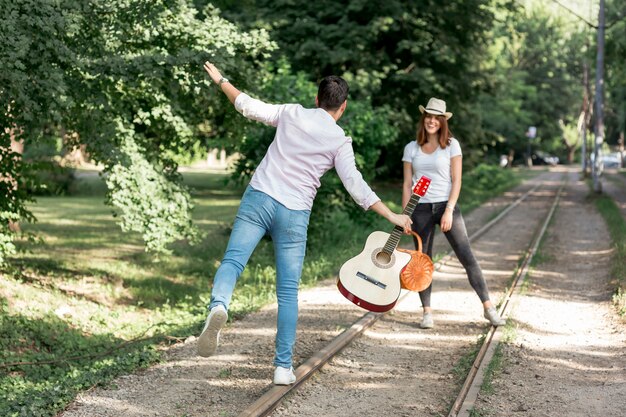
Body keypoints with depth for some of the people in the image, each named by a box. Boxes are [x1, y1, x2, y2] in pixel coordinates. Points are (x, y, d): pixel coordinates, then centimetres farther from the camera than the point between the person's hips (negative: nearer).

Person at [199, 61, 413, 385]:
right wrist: (392, 216, 1)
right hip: (294, 214, -1)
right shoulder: (340, 141, 2)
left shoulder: (292, 113, 7)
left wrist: (220, 80, 28)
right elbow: (356, 187, -4)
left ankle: (218, 306, -41)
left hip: (259, 198, 1)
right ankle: (283, 366, 4)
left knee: (232, 261, -7)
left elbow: (248, 106, 13)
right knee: (288, 292, 7)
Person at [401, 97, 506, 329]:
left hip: (446, 206, -2)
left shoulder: (451, 145, 1)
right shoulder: (411, 148, 7)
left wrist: (449, 211, -12)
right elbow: (407, 184, 7)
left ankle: (489, 308, -3)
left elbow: (456, 180, -3)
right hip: (420, 209, 2)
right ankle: (427, 312, 9)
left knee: (467, 258, -6)